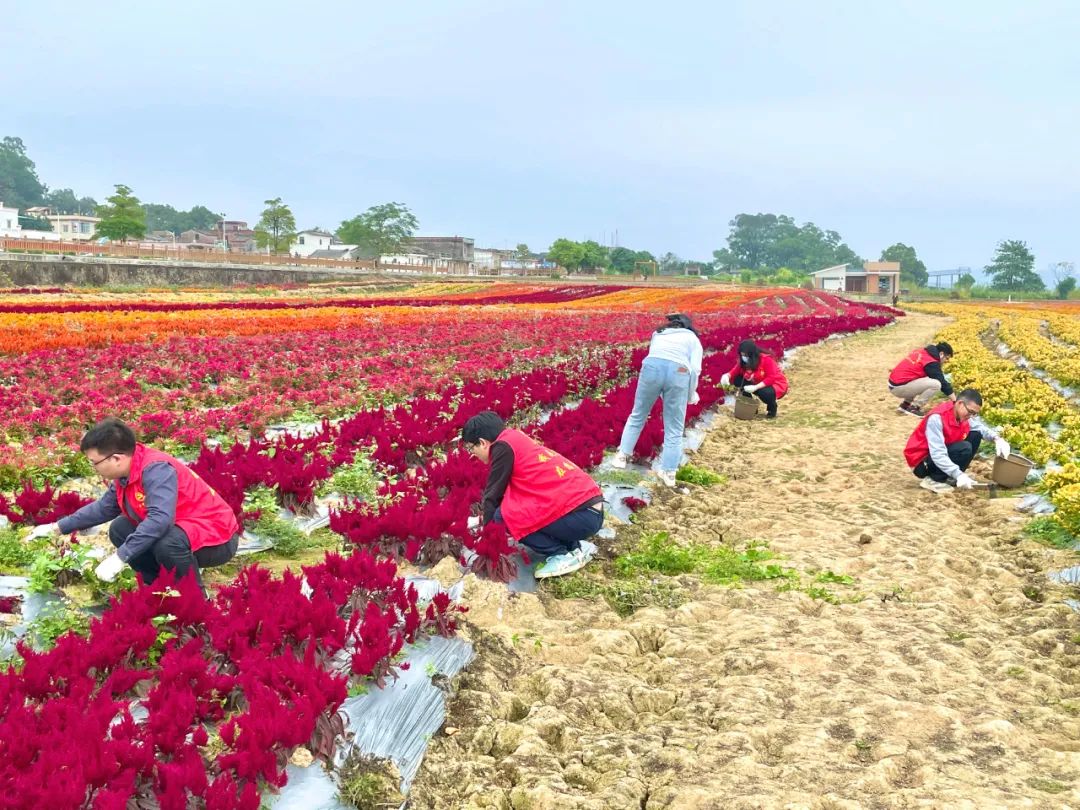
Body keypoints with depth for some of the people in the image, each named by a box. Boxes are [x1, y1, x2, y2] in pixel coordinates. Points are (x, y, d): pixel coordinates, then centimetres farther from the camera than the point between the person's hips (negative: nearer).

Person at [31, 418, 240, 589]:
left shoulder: (156, 469, -27)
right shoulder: (126, 474, 2)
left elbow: (159, 519, -40)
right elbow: (103, 508, 19)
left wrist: (119, 558, -38)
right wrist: (58, 527, 20)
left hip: (217, 537, -10)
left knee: (166, 543, -37)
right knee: (120, 530, 10)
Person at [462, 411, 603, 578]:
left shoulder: (503, 446, -6)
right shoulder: (516, 440, 20)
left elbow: (493, 493, 0)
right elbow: (503, 489, 29)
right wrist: (485, 515, 35)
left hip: (581, 516, -9)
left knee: (502, 516, -4)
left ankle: (562, 555, -1)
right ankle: (572, 547, 14)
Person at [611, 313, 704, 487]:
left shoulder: (659, 333, 34)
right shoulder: (693, 339, 26)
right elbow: (695, 369, 10)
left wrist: (660, 393, 35)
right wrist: (691, 396, 22)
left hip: (652, 366, 2)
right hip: (678, 371, -2)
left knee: (637, 415, 21)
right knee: (674, 428, 9)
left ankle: (622, 456, 23)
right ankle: (669, 473, 7)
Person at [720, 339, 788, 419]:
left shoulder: (766, 359, -27)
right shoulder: (743, 361, -9)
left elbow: (771, 378, -30)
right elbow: (735, 371, -13)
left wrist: (755, 387, -39)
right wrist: (727, 376, -37)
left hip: (776, 384, -6)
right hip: (758, 384, 6)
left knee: (765, 393, -41)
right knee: (737, 380, -14)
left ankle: (772, 409, -4)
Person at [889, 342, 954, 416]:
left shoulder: (922, 352, 12)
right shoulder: (931, 362, -12)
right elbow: (943, 383, -8)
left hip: (894, 382, 9)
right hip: (898, 387, -9)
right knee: (936, 384, -15)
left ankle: (905, 404, 18)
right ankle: (913, 408, -5)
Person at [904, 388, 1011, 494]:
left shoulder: (960, 415, -4)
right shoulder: (937, 418, -29)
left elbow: (980, 428, 11)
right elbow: (937, 455, -33)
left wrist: (997, 438, -10)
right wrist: (959, 475, -38)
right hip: (921, 463, -9)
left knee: (975, 435, 1)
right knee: (964, 449, -27)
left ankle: (950, 476, 4)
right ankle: (933, 480, -12)